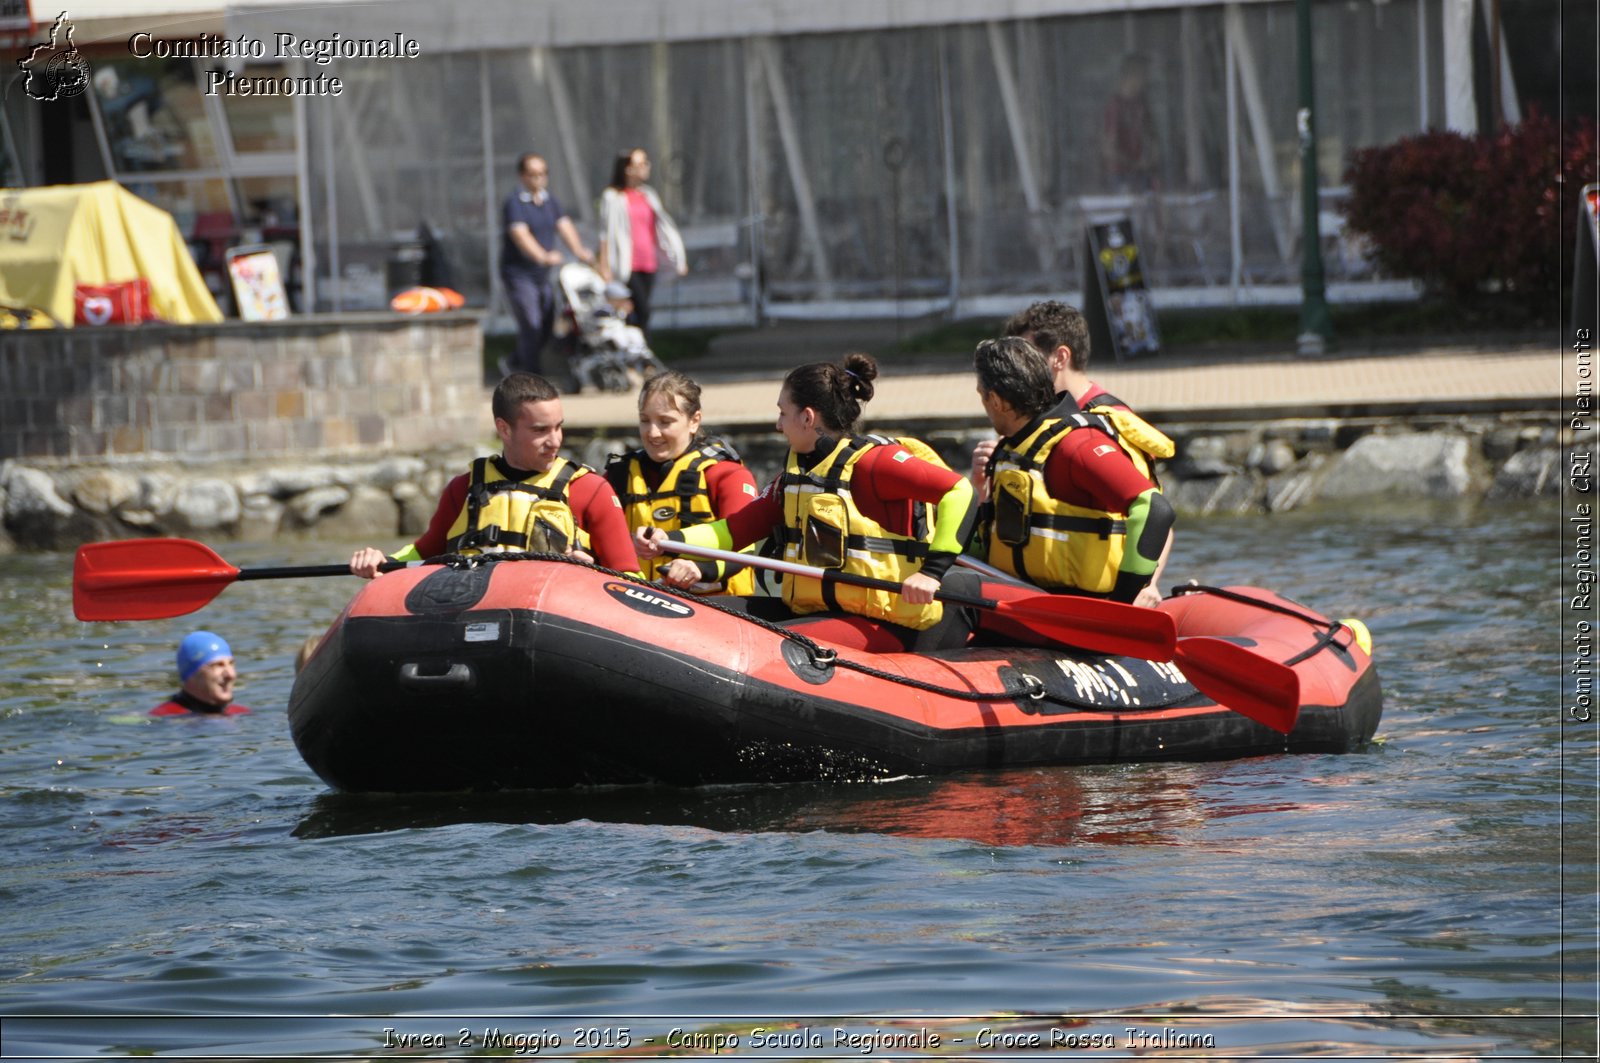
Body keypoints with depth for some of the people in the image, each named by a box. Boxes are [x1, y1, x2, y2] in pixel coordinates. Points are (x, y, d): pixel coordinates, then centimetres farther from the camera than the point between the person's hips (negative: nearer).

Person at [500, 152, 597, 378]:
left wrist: (578, 250, -18)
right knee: (531, 327, -11)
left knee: (546, 326, 12)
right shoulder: (515, 203, -12)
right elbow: (520, 234, -26)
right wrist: (543, 256, -42)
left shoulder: (549, 201, 11)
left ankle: (514, 363, 31)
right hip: (518, 273, -8)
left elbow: (564, 225, 1)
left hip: (542, 275, 8)